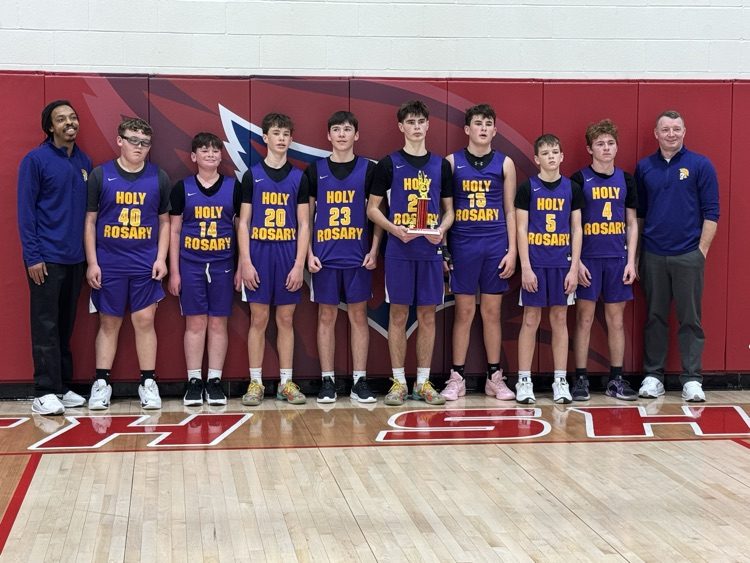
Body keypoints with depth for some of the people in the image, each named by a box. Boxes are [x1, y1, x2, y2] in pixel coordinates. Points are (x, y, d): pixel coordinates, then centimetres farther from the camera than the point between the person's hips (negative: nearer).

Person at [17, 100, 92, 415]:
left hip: (75, 258, 5)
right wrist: (32, 256, -14)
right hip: (46, 258, -5)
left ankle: (62, 386, 18)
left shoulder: (84, 162, 11)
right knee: (46, 327, -4)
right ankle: (45, 392, -2)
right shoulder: (36, 160, -6)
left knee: (65, 326, 11)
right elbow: (25, 211, -8)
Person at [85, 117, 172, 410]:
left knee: (145, 321, 1)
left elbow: (164, 221, 10)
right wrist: (92, 262, -3)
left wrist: (161, 258, 0)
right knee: (109, 323, 6)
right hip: (108, 263, -1)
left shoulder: (159, 177, 4)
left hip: (146, 264, 1)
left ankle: (149, 384, 10)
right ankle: (101, 384, 14)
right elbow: (90, 220, 2)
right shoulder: (100, 175, 0)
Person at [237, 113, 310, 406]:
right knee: (259, 319, 1)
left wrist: (299, 265, -5)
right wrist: (245, 262, -7)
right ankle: (255, 383, 8)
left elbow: (303, 225, 4)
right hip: (259, 252, -1)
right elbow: (243, 222, 2)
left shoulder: (298, 178, 6)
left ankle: (286, 383, 12)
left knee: (286, 319, 5)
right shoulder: (252, 176, 4)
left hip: (288, 253, 1)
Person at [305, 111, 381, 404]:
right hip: (325, 257, 0)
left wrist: (374, 250, -4)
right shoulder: (315, 170, 5)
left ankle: (360, 380, 10)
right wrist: (309, 253, -2)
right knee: (326, 317, 5)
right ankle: (327, 380, 11)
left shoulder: (368, 169, 4)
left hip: (358, 256, 0)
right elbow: (307, 215, 7)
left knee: (358, 316, 4)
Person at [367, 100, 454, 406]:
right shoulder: (389, 163, 2)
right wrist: (395, 228, -14)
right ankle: (398, 382, 9)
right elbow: (372, 208, 2)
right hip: (399, 251, -2)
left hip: (430, 251, 2)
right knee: (398, 314, 1)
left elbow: (449, 209, 13)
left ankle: (423, 382, 13)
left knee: (427, 315, 5)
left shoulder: (440, 165, 10)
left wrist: (441, 229, -8)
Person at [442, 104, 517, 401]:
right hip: (462, 243, -1)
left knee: (492, 311, 6)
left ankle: (494, 377, 14)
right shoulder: (452, 162, 3)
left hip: (496, 244, 1)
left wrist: (512, 250, 1)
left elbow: (510, 210, 8)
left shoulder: (504, 164, 6)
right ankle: (456, 378, 9)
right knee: (464, 311, 2)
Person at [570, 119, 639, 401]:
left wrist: (631, 261, 3)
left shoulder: (626, 180, 9)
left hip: (618, 259, 3)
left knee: (616, 318, 7)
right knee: (584, 318, 1)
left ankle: (616, 380, 15)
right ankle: (581, 380, 7)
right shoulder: (579, 180, -1)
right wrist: (576, 261, -9)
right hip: (588, 259, -3)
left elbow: (632, 224, 11)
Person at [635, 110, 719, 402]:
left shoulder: (700, 165, -1)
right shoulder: (644, 167, 8)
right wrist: (635, 252, 7)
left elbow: (711, 212, -1)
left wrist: (702, 250, -7)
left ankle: (692, 379, 8)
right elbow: (638, 213, 12)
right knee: (655, 318, 8)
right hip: (652, 255, 2)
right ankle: (653, 376, 16)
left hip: (688, 255, -2)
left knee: (690, 319, 2)